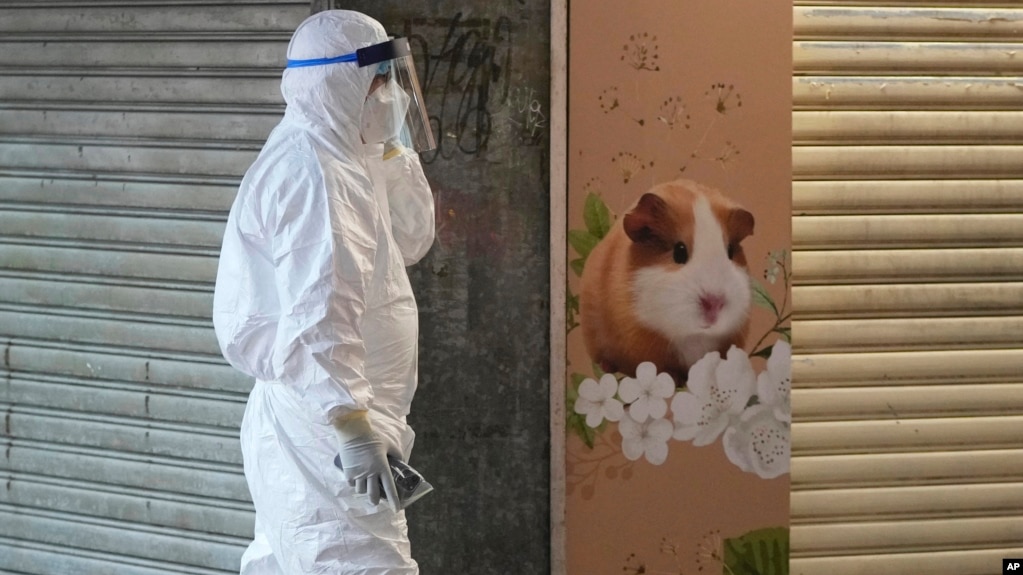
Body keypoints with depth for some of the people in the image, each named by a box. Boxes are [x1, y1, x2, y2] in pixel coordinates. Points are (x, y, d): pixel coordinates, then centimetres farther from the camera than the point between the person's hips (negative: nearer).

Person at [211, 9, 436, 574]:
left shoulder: (341, 162, 15)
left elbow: (411, 240, 24)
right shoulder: (309, 172, -16)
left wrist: (392, 148, 13)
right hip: (321, 422, -11)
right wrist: (352, 428, -29)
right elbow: (317, 314, -25)